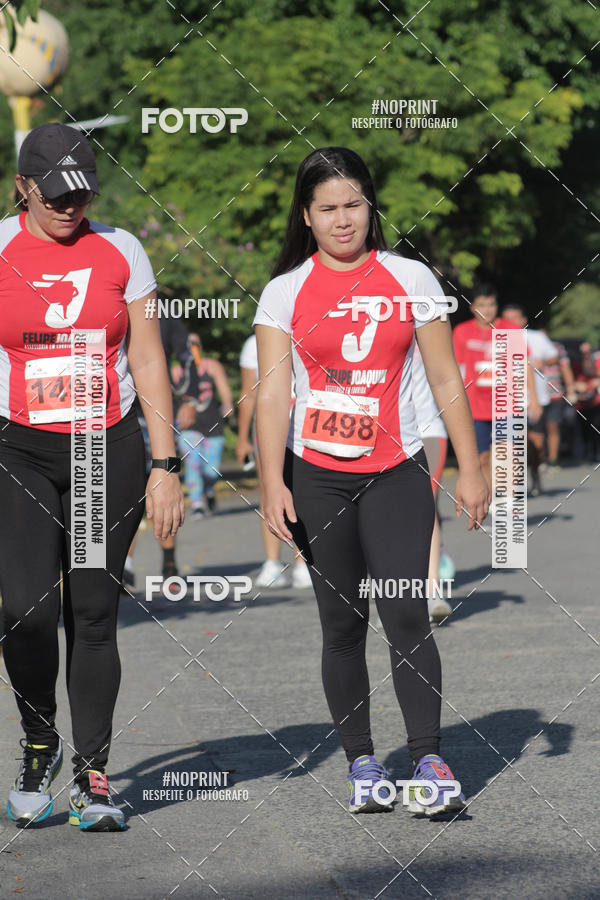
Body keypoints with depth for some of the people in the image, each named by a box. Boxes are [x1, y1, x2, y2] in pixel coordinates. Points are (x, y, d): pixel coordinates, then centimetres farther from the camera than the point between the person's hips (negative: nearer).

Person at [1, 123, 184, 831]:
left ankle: (92, 778, 10)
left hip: (109, 451, 1)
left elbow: (148, 362, 6)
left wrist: (164, 466, 1)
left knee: (93, 614, 1)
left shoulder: (120, 252, 4)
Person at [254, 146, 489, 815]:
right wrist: (272, 483, -11)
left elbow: (445, 381, 7)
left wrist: (470, 470, 3)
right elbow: (273, 391, -2)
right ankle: (361, 764, 11)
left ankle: (428, 761, -11)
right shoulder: (286, 291, 3)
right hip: (316, 477, 1)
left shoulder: (411, 279, 5)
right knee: (342, 624, 4)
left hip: (396, 473, 0)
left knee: (406, 615, -12)